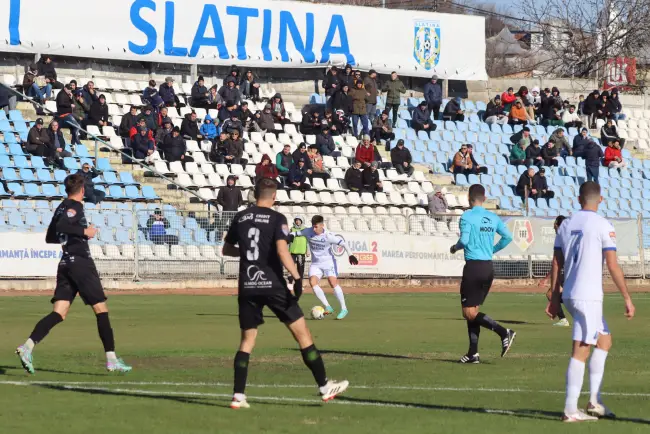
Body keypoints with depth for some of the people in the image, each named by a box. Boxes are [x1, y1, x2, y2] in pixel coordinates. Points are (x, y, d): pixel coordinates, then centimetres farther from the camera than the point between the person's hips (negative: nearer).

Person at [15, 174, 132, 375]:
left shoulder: (62, 207, 17)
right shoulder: (75, 206, -8)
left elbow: (50, 237, 25)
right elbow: (62, 226, -25)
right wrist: (84, 231, -16)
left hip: (65, 264, 8)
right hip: (80, 262, -8)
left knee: (59, 313, -1)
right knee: (101, 309, -1)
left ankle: (27, 347, -20)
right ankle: (112, 360, -2)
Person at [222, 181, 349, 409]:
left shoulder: (240, 218, 8)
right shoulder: (276, 219, -5)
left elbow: (226, 250, 19)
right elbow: (282, 250, -19)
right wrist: (297, 277, -20)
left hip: (247, 287, 4)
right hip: (272, 285, -4)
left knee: (247, 340, 10)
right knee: (302, 333, 3)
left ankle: (238, 395, 0)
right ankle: (324, 387, 5)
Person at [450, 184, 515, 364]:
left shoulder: (467, 216, -9)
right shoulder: (493, 218, 9)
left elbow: (464, 240, -18)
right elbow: (508, 237, 4)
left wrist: (455, 247, 4)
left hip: (473, 266, -7)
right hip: (488, 267, 7)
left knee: (469, 312, -3)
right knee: (474, 310, 14)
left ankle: (504, 332, -19)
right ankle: (473, 353, 10)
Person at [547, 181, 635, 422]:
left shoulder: (566, 225, 11)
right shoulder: (603, 226, -7)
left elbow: (556, 265, 12)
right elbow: (613, 266, -12)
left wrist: (555, 298, 17)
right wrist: (627, 298, -7)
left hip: (568, 295, 7)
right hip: (589, 296, -7)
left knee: (604, 340, 19)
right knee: (581, 351, -5)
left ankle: (594, 401, 15)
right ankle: (570, 410, -6)